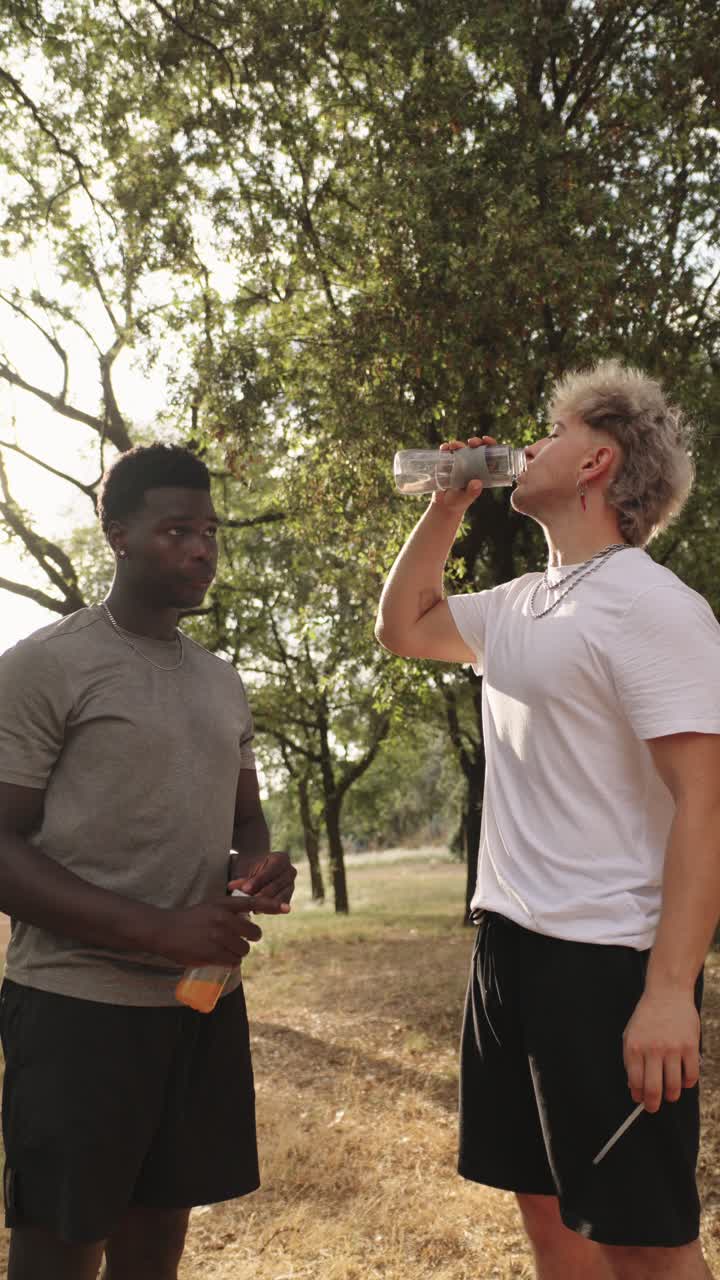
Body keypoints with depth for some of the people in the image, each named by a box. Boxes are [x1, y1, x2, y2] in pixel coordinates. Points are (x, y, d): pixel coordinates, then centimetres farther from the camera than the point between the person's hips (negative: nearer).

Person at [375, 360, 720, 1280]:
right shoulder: (520, 606, 11)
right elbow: (401, 627, 27)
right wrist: (447, 506, 15)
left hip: (606, 961, -8)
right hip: (508, 943, 8)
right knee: (546, 1206, 18)